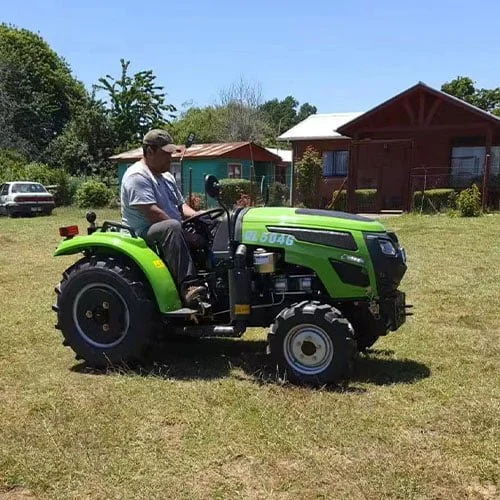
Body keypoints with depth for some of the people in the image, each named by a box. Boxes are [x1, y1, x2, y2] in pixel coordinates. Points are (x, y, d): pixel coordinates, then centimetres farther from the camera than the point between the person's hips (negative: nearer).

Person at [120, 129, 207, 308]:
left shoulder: (167, 177, 19)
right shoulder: (137, 176, -12)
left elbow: (181, 205, 19)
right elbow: (151, 212, -22)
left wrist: (197, 217, -3)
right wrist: (185, 228, -22)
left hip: (168, 232, 9)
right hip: (142, 234, -9)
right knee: (172, 227, -39)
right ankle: (188, 287, -46)